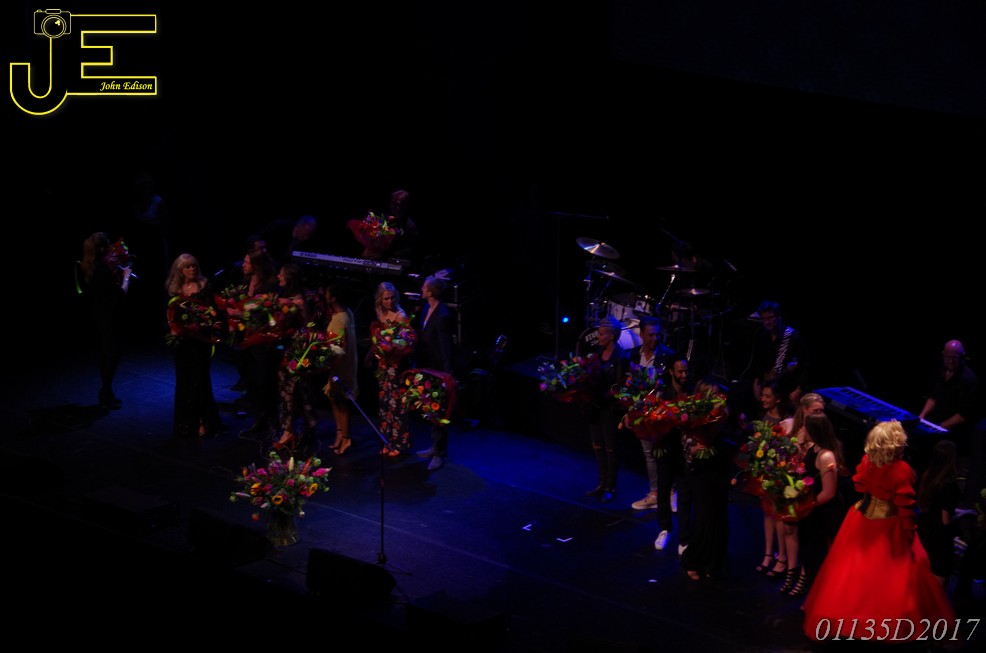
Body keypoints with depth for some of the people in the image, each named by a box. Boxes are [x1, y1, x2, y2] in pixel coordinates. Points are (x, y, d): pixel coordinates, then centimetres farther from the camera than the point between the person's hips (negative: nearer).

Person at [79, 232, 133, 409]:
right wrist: (126, 276, -6)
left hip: (98, 315, 9)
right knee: (112, 354, 2)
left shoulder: (89, 268, 2)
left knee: (105, 354, 18)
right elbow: (121, 294, -22)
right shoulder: (103, 270, -26)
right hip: (108, 318, -9)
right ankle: (106, 396, 8)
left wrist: (118, 272, 7)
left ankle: (106, 394, 27)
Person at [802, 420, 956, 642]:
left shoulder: (866, 461, -10)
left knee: (855, 570, 19)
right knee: (891, 577, 8)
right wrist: (909, 532, -10)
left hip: (862, 521, 6)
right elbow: (904, 506, -20)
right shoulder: (902, 470, -25)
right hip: (888, 529, -6)